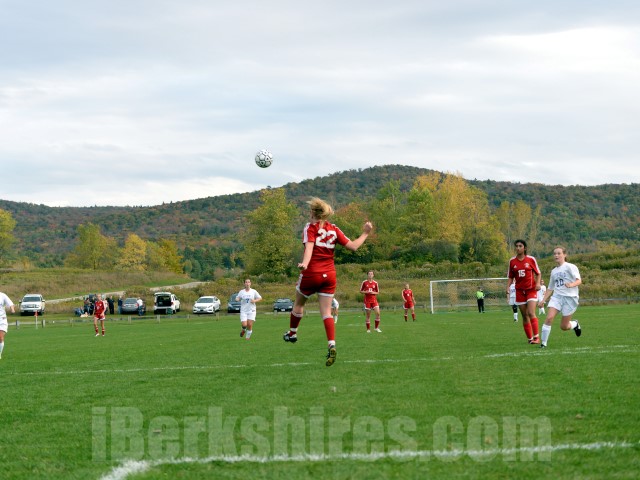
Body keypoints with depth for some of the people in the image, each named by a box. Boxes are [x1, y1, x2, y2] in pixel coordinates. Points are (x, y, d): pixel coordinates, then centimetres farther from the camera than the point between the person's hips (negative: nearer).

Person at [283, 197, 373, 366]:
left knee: (299, 303, 23)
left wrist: (304, 263, -41)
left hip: (311, 274, -3)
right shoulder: (334, 229, 4)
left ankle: (292, 334, 40)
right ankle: (332, 345, -18)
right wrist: (365, 234, 15)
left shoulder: (310, 228, -6)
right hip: (329, 276, 3)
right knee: (326, 312, 1)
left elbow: (309, 246, -25)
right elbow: (353, 246, 0)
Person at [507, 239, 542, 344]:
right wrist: (508, 287, -3)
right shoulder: (512, 261, 5)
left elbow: (538, 273, 5)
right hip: (519, 291, 3)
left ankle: (536, 336, -15)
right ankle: (529, 338, 12)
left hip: (531, 289, -3)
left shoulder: (531, 259, -2)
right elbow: (511, 277, 12)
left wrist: (538, 283, -11)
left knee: (531, 313, -17)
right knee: (525, 316, 4)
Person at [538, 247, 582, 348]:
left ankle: (575, 324, 33)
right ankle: (543, 343, -16)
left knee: (564, 326, -2)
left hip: (570, 297, -4)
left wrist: (571, 285, -34)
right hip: (557, 296, 4)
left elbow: (579, 281, -13)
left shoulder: (570, 267, -1)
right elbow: (550, 288, 25)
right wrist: (543, 300, 15)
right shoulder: (553, 271, 17)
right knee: (549, 318, -21)